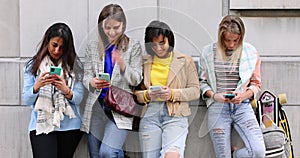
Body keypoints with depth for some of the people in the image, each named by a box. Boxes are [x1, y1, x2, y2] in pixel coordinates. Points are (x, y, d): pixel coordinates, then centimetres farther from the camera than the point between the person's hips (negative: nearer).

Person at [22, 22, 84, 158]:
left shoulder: (74, 65, 6)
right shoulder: (33, 66, 5)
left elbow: (78, 99, 2)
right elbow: (26, 100, 1)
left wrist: (66, 91, -18)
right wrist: (37, 86, -17)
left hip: (69, 126, 1)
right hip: (41, 125, -1)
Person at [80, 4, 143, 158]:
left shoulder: (133, 47, 1)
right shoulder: (92, 46, 8)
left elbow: (136, 80, -2)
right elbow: (86, 77, 6)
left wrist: (123, 65, -21)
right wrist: (92, 83, -17)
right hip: (96, 107, 4)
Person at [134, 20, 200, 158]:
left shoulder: (185, 61, 8)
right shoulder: (143, 62, 11)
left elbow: (195, 91, 4)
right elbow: (135, 92, 10)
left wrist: (173, 94, -11)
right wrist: (146, 95, -11)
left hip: (175, 116, -2)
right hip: (149, 115, 2)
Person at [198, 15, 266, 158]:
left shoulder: (250, 52, 4)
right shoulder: (208, 52, 3)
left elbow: (255, 84, 10)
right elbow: (202, 82, 9)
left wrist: (244, 95, -10)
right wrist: (214, 95, -11)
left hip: (242, 107, 1)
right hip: (217, 108, -1)